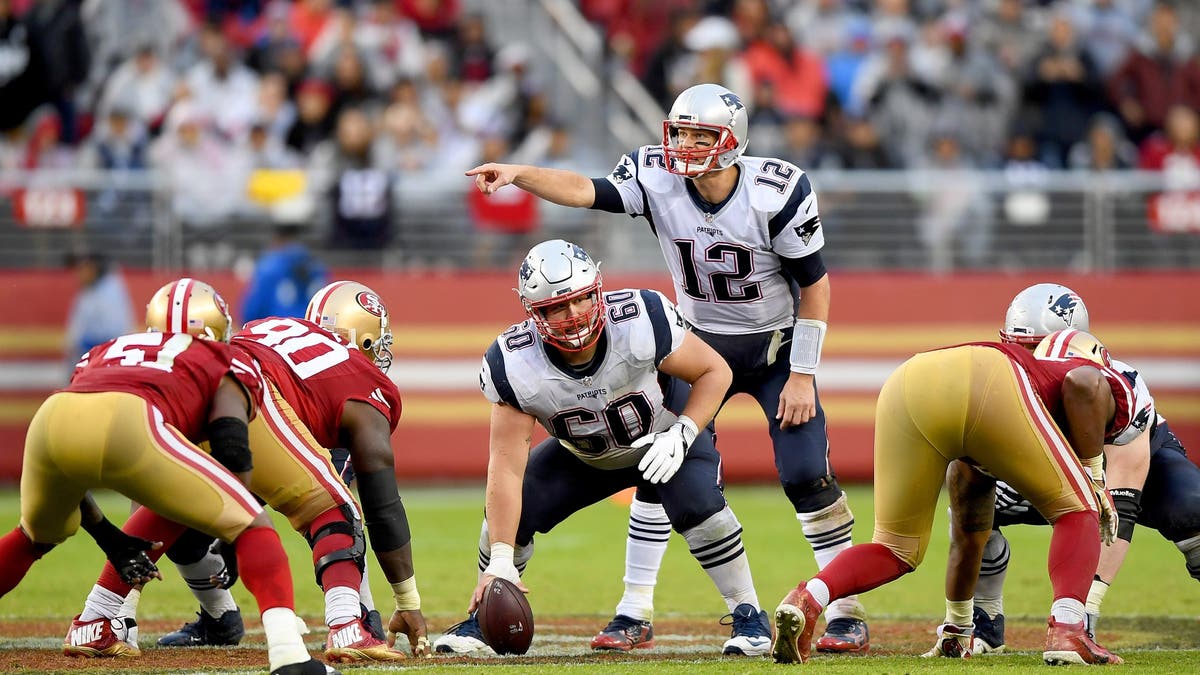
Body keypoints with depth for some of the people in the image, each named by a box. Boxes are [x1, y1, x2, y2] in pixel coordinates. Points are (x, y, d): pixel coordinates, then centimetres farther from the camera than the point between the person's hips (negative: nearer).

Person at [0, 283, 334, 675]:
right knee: (251, 526, 7)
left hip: (49, 419, 5)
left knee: (36, 535, 36)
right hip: (129, 423, -5)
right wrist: (231, 530, 20)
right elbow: (231, 448, 10)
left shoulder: (104, 352, 42)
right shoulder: (227, 365, 30)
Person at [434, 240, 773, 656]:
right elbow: (507, 466, -29)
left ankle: (748, 616, -9)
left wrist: (681, 435, -35)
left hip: (664, 433, -2)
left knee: (699, 505, -28)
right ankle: (482, 619, 12)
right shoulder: (515, 366, -31)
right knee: (510, 511, -13)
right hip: (583, 456, 2)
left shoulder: (640, 322, -36)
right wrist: (500, 561, -35)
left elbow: (714, 371, -20)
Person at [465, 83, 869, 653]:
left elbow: (815, 284, -15)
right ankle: (635, 613, 3)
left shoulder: (775, 193, -24)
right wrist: (517, 174, -48)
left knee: (807, 474, -12)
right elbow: (585, 191, -30)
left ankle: (847, 611, 2)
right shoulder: (658, 178, -16)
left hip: (775, 348, -3)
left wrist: (803, 374, -16)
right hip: (699, 344, 3)